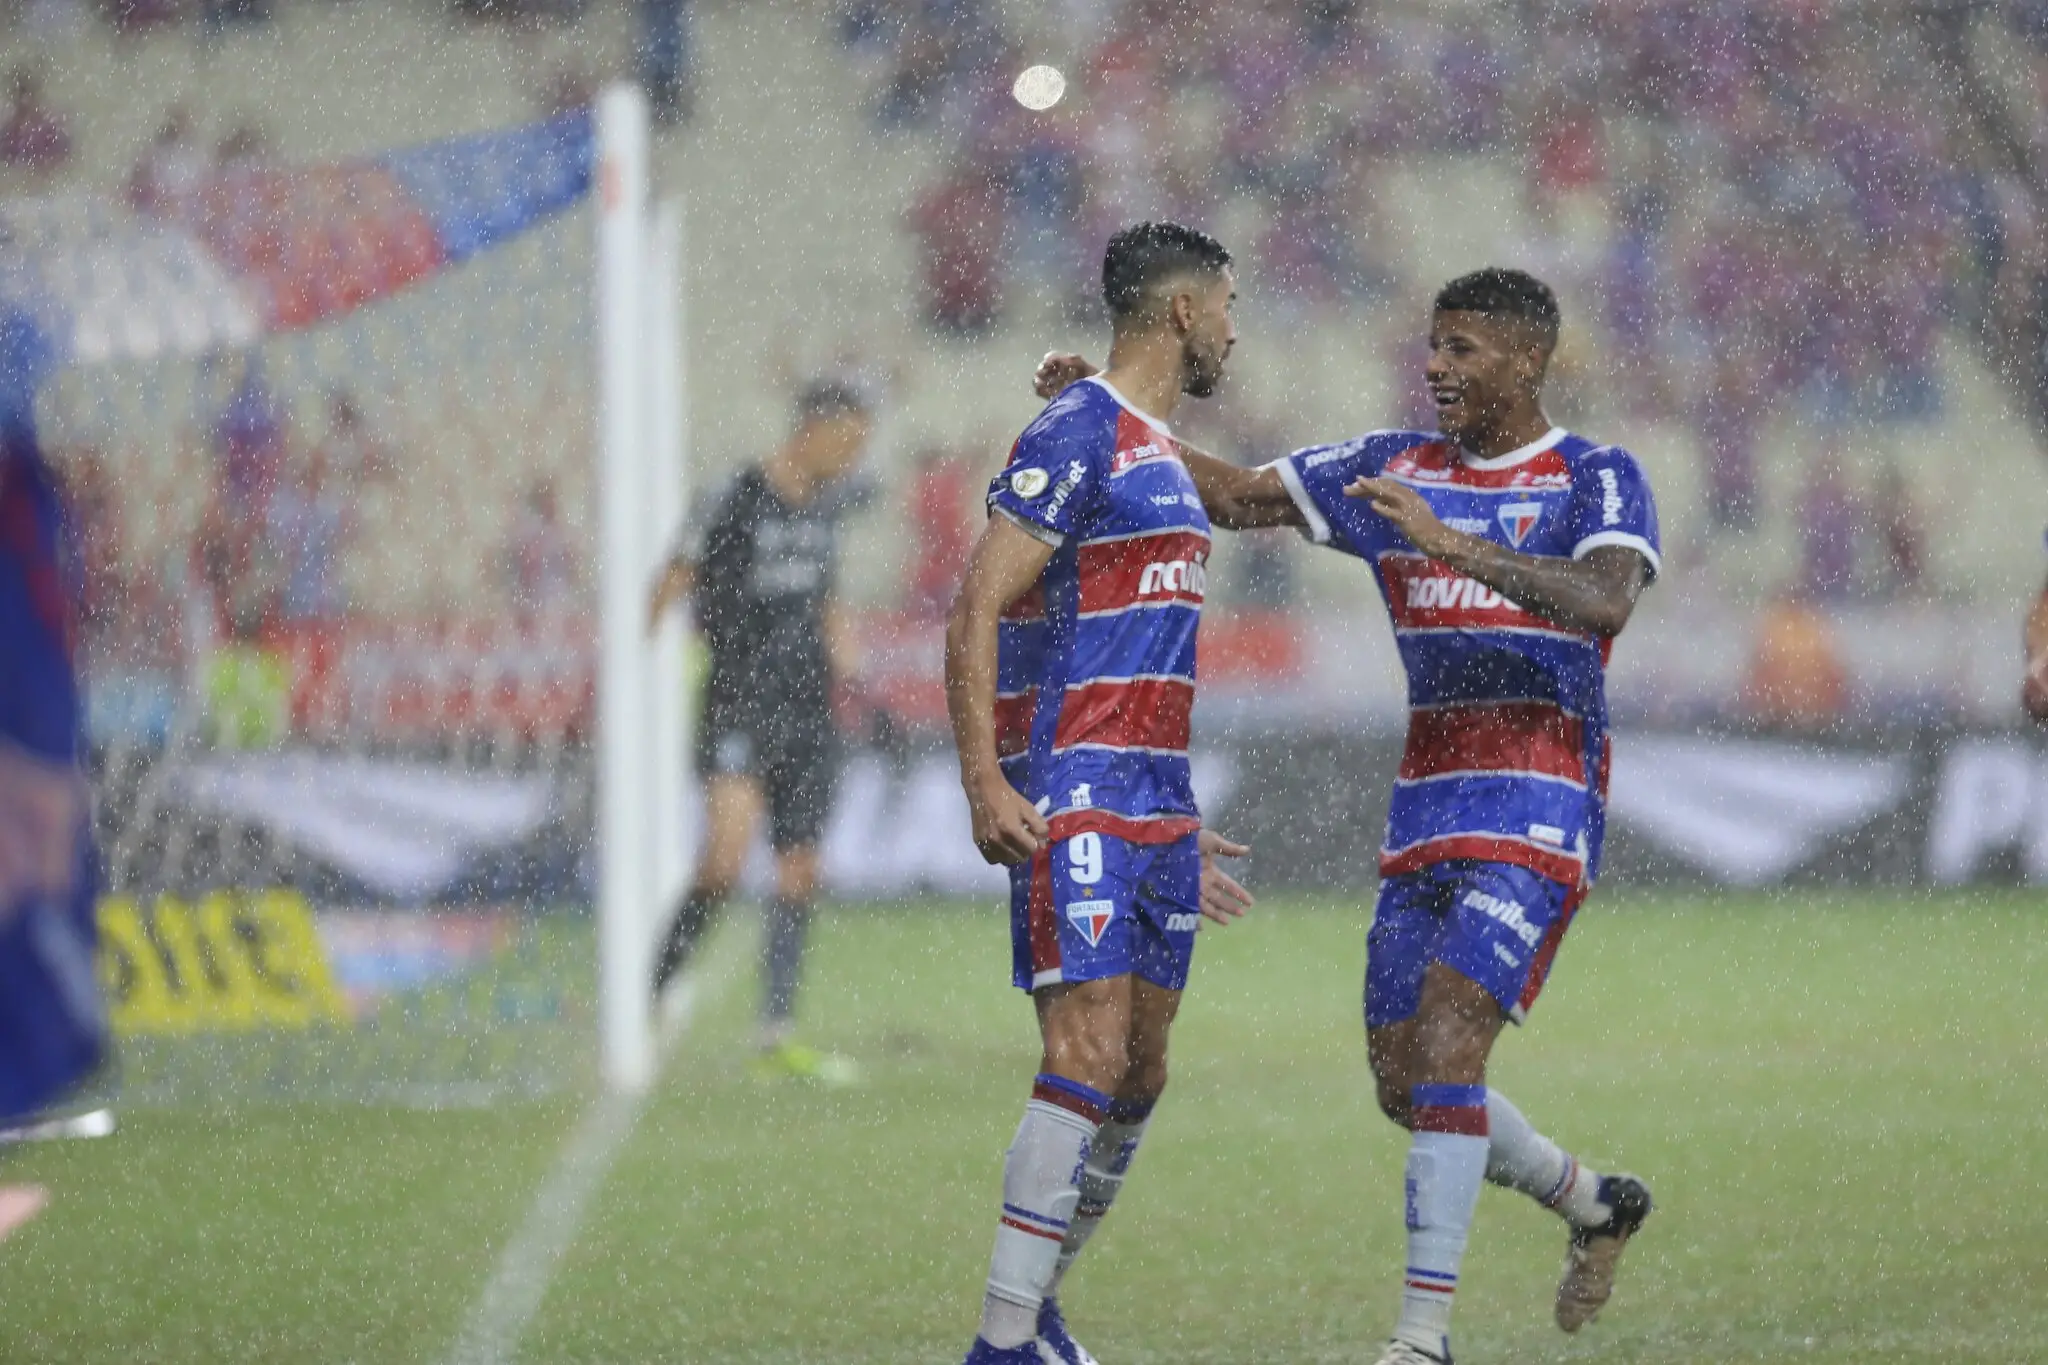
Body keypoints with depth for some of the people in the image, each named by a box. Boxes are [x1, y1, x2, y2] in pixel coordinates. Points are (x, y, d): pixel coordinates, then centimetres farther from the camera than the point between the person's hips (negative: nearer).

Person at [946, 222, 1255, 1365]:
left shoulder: (1165, 457, 21)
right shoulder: (1079, 438, -9)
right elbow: (976, 615, -14)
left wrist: (1180, 830, 28)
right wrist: (985, 781, -24)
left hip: (1156, 803, 9)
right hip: (1075, 796, -9)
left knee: (1141, 1077, 9)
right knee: (1092, 1056, -17)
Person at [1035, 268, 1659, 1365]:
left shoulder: (1597, 482, -4)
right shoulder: (1393, 469, 13)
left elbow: (1605, 599, -23)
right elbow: (1234, 496, 14)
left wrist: (1459, 546, -34)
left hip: (1537, 818, -7)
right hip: (1425, 812, 7)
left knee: (1445, 1040, -21)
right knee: (1403, 1085, 7)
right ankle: (1595, 1205, 32)